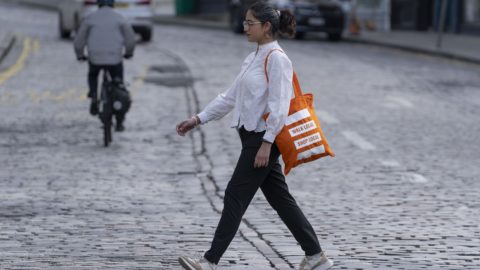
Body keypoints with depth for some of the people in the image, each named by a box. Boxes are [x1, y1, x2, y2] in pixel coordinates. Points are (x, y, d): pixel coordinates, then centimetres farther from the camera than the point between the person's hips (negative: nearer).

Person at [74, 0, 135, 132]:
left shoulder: (90, 18, 6)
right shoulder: (119, 18, 4)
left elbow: (78, 41, 7)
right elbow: (131, 38, -3)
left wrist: (80, 55, 24)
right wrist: (129, 52, 16)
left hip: (95, 58, 1)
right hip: (114, 59, -1)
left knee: (92, 76, 35)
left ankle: (93, 97, 10)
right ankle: (119, 123, 10)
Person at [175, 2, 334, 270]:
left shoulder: (277, 59, -14)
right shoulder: (254, 58, 14)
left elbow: (279, 107, -19)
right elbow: (231, 97, 18)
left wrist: (266, 144, -23)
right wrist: (198, 119, 14)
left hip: (264, 138, -9)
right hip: (253, 137, 9)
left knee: (235, 196, -6)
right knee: (280, 199, 10)